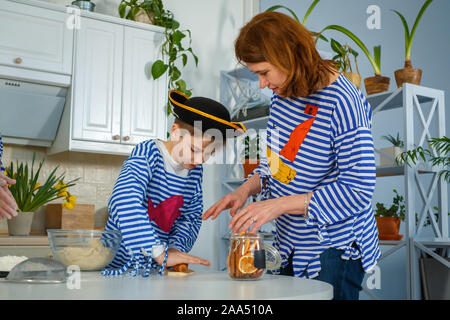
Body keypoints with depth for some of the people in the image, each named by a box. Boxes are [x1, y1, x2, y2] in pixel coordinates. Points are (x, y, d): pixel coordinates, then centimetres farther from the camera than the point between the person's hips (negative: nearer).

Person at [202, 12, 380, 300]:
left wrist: (279, 204, -28)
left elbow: (357, 192, -25)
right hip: (289, 242, 7)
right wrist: (245, 190, -5)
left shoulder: (342, 103, -23)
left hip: (334, 248, -7)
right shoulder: (283, 93, 1)